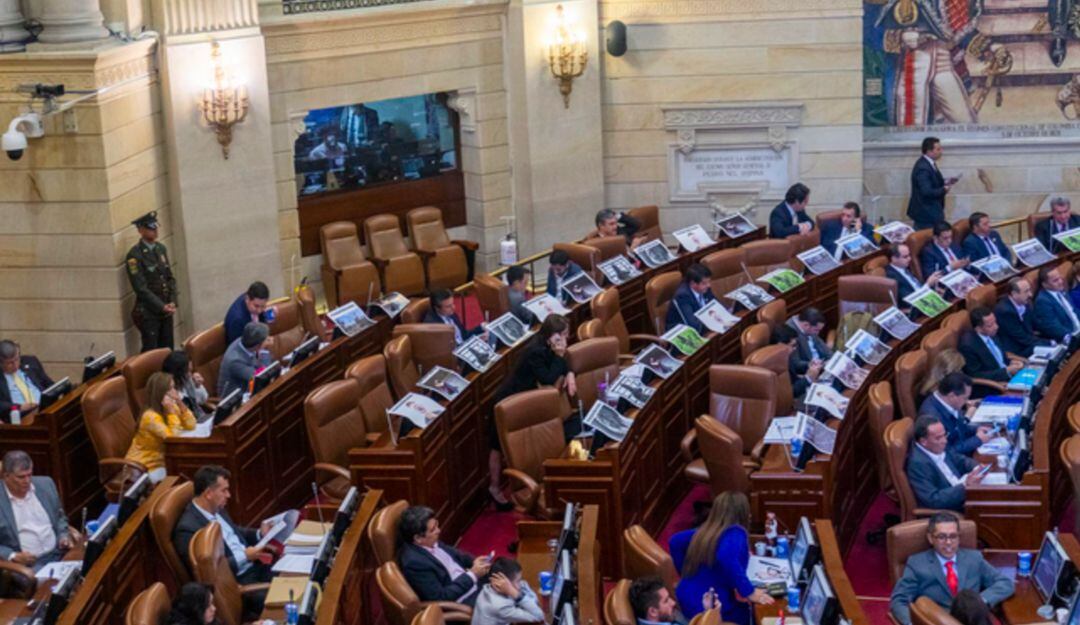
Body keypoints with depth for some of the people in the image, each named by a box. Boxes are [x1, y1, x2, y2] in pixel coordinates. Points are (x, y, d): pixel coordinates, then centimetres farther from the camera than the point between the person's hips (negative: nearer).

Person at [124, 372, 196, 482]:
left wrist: (180, 404, -14)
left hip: (159, 460, 8)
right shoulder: (150, 416, -23)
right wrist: (171, 411, -30)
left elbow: (191, 426, -4)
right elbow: (173, 437, -28)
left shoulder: (172, 407, 1)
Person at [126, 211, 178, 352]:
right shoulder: (135, 255, -12)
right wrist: (162, 306, -15)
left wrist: (172, 302, -1)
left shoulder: (161, 249, 9)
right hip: (148, 312, -6)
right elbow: (140, 287, -15)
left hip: (166, 309, 6)